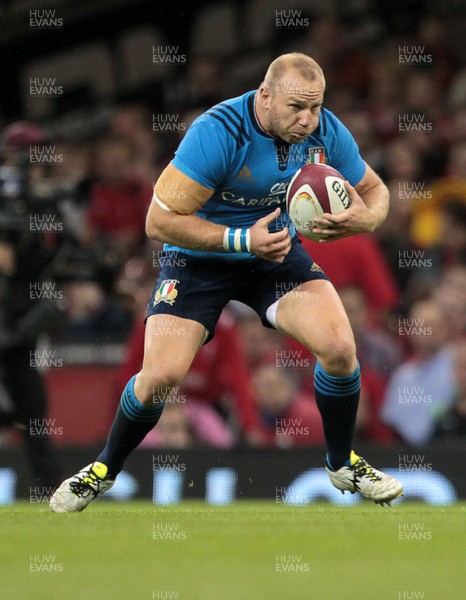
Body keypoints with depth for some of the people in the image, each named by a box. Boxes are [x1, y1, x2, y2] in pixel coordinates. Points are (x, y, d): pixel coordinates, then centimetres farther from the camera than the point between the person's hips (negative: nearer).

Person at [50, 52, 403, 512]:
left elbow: (375, 190, 3)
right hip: (200, 259, -4)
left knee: (340, 348, -17)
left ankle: (343, 464, 9)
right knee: (161, 374, -17)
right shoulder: (217, 133, -30)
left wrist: (364, 218, -23)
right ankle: (105, 469, 12)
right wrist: (244, 240, -35)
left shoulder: (326, 132, -14)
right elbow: (160, 221, -28)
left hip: (275, 250, 4)